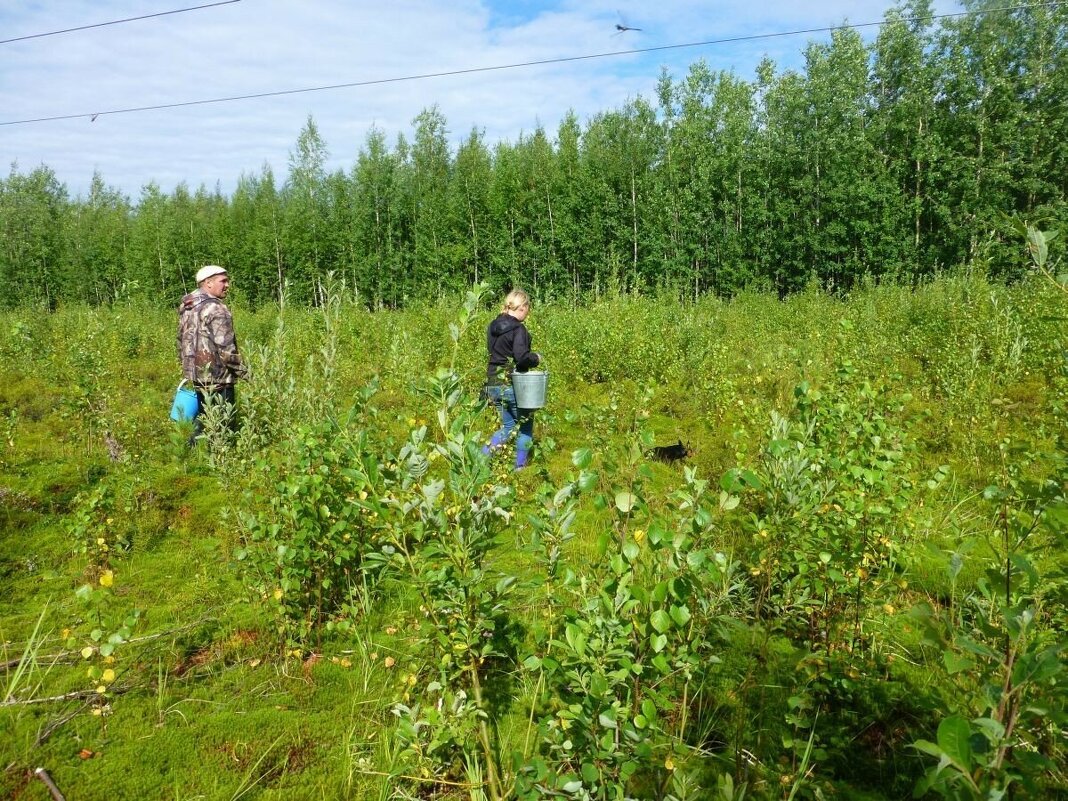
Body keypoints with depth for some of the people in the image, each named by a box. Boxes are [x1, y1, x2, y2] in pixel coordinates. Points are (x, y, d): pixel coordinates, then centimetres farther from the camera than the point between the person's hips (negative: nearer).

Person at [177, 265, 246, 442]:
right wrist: (242, 371, -10)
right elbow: (226, 348, -20)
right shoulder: (216, 309, -17)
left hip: (193, 375, 9)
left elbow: (181, 341, 18)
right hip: (216, 378, -9)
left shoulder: (186, 308, 12)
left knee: (201, 420, 20)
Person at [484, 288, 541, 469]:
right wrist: (536, 358, -7)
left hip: (494, 384, 7)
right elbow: (521, 356, -27)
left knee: (508, 426, 20)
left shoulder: (493, 327, 9)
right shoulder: (518, 329, -16)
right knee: (525, 426, 11)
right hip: (513, 385, -7)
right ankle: (520, 466, 17)